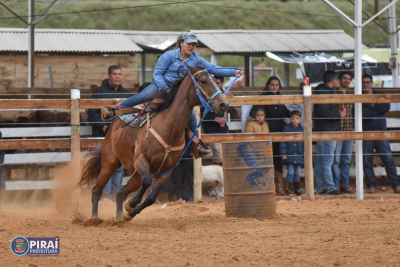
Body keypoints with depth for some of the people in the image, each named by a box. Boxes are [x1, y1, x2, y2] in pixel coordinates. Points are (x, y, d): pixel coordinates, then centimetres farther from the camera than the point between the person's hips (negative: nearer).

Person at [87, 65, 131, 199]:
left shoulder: (126, 94, 16)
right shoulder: (99, 92, 0)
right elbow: (92, 114, -5)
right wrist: (103, 126, -16)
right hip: (105, 136, -5)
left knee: (119, 166, 6)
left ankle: (116, 192, 14)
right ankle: (106, 193, -4)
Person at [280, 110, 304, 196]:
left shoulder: (301, 130, 7)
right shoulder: (287, 129, -5)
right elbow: (283, 142, -6)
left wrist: (304, 151, 4)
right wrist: (283, 153, -11)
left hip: (298, 155, 4)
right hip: (289, 155, -4)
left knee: (297, 173, 10)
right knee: (290, 172, -6)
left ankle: (297, 189, 16)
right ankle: (287, 189, 1)